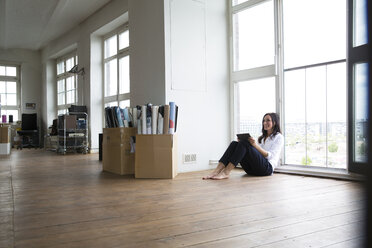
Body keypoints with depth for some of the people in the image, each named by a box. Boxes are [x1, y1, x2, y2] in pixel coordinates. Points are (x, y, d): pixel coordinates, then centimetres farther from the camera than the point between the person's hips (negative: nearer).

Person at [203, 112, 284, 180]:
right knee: (235, 143, -16)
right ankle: (216, 171, -33)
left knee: (244, 143, -28)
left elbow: (270, 156, -8)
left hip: (267, 168, -6)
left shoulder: (279, 137, 7)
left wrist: (255, 145, -22)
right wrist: (242, 143, 1)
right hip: (252, 169, 6)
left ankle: (226, 173, -39)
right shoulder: (262, 137, 28)